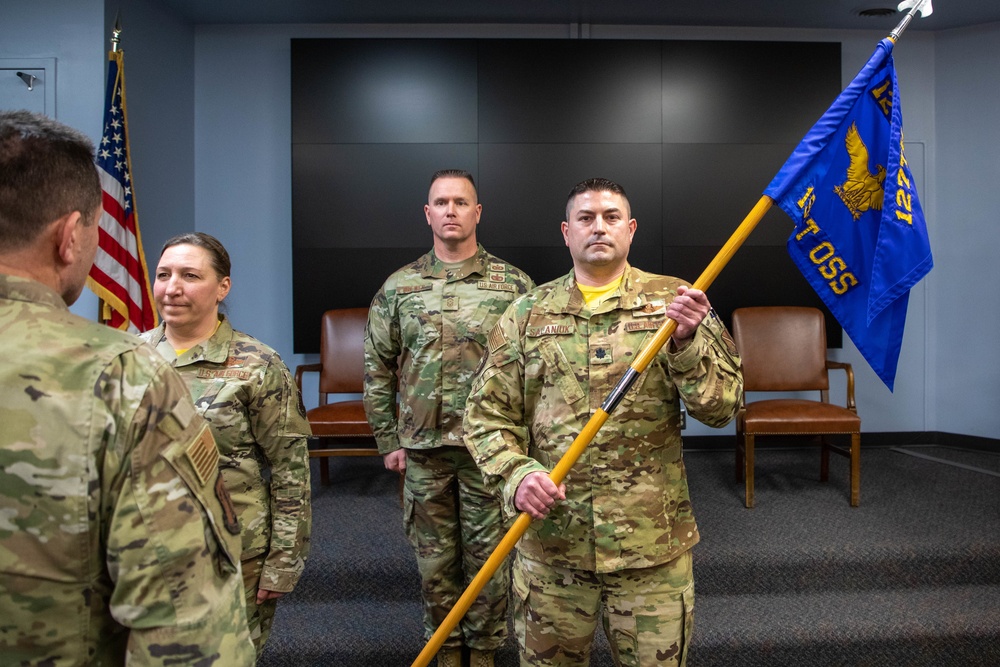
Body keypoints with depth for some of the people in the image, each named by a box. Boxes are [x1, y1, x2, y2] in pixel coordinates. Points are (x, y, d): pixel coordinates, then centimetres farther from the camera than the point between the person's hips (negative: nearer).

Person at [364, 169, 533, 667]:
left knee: (487, 556, 11)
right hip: (423, 448, 2)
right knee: (435, 559, 14)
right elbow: (377, 368, 7)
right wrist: (388, 440, 5)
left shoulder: (513, 285, -3)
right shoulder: (399, 287, 3)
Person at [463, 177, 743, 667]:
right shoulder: (527, 314, 3)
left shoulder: (674, 302, 0)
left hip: (653, 542, 0)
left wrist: (688, 341, -21)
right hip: (548, 542, 1)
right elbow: (487, 416, 2)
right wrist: (515, 474, -15)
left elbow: (721, 406, -5)